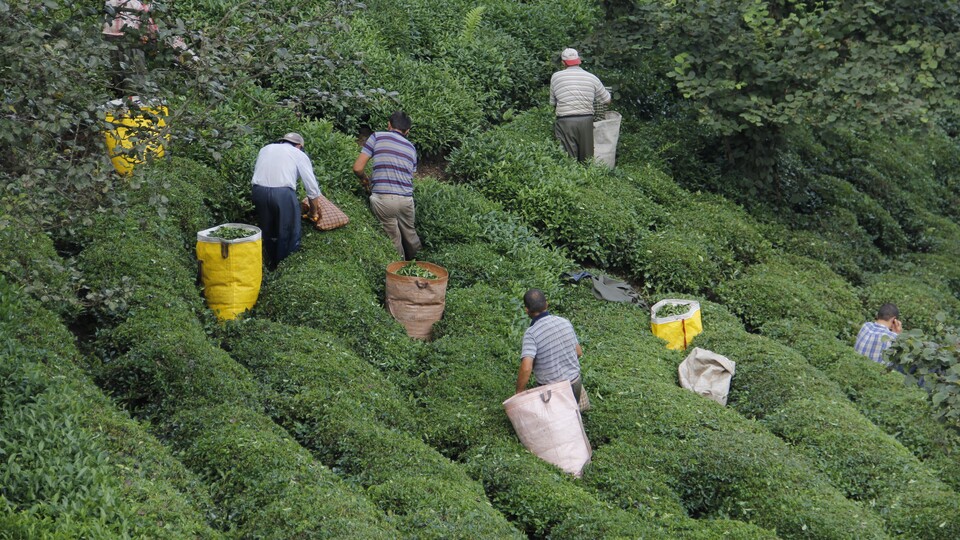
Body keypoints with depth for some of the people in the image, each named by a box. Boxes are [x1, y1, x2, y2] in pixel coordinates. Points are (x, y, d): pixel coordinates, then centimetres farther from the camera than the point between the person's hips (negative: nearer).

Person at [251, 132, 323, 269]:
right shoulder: (299, 155, 13)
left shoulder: (265, 149, 25)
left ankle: (272, 266, 28)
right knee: (289, 234, 8)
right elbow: (312, 188, 11)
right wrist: (314, 212, 22)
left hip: (259, 190, 4)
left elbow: (257, 172, 16)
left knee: (268, 232, 18)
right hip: (283, 192, -4)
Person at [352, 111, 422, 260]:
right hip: (406, 199, 3)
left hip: (382, 198, -3)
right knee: (409, 234, 19)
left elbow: (358, 168, 0)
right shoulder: (411, 147, 17)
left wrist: (365, 180, 19)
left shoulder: (377, 137, 4)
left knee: (393, 240, 6)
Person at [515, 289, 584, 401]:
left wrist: (519, 392, -18)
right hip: (575, 383, 5)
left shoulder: (531, 333, -20)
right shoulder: (565, 322, -2)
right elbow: (579, 352, 9)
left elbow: (526, 368, -29)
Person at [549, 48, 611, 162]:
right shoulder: (592, 78, 7)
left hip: (565, 122, -2)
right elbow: (606, 100, 15)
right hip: (586, 121, 2)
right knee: (587, 160, 11)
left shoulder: (556, 77, 3)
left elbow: (552, 102, 10)